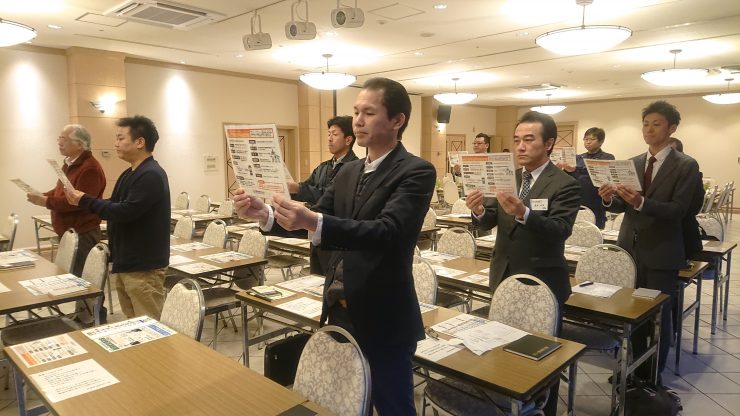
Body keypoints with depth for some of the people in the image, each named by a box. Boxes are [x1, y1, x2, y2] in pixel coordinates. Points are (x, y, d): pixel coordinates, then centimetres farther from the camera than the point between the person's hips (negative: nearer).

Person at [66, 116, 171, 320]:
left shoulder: (151, 175, -17)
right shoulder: (129, 174, 15)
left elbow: (125, 212, -24)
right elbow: (114, 206, 16)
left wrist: (85, 201, -14)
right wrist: (83, 201, 1)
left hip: (144, 265, -10)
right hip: (125, 262, 10)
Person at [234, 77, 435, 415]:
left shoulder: (416, 172, -14)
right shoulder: (347, 173, 9)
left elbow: (387, 232, -29)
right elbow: (314, 221, 7)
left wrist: (313, 221, -42)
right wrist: (265, 214, -12)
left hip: (383, 321, -7)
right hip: (341, 313, 7)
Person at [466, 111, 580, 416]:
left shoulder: (565, 185, -13)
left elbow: (560, 230, -26)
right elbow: (489, 222, -3)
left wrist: (523, 213, -44)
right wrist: (479, 210, -27)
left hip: (542, 282, -5)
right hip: (504, 276, 6)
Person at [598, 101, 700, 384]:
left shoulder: (686, 166, -8)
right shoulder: (632, 164, 7)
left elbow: (678, 209, -18)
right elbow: (623, 206, 5)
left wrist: (641, 203, -33)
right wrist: (609, 199, -18)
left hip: (661, 252, -5)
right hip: (630, 248, 5)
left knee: (659, 315, 7)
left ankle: (653, 376, 22)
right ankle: (633, 369, 30)